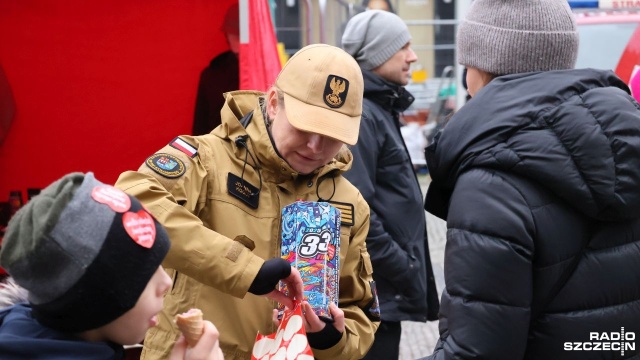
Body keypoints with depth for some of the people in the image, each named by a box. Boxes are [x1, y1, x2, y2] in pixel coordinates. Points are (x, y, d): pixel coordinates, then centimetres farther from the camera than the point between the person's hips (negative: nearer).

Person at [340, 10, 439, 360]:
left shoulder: (379, 109, 14)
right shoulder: (358, 114, -17)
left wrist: (406, 268, 15)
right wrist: (406, 271, -18)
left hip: (381, 289, 10)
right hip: (373, 291, -10)